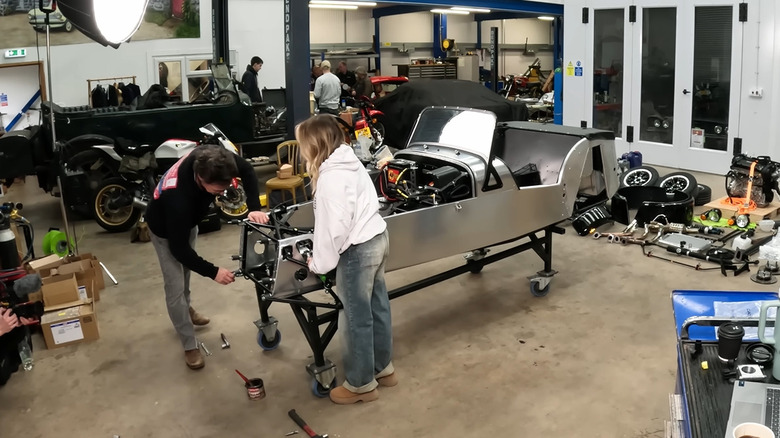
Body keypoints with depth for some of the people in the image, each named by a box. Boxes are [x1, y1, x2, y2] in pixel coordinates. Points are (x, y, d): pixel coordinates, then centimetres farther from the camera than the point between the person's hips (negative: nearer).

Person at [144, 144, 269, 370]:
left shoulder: (211, 158, -35)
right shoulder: (178, 197, -48)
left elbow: (247, 170, -16)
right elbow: (178, 248, -35)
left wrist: (254, 207, -28)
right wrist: (213, 272, -34)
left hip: (188, 220, 6)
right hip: (165, 230, -6)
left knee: (187, 270, 27)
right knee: (175, 287, -3)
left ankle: (186, 309, 53)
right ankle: (190, 345, 13)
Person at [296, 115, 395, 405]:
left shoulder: (331, 176, -21)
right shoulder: (349, 162, 8)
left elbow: (333, 226, -23)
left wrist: (318, 263, -10)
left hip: (358, 250, -10)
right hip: (376, 239, 10)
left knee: (356, 318, 4)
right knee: (377, 308, 20)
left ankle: (361, 384, 18)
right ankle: (383, 367, 36)